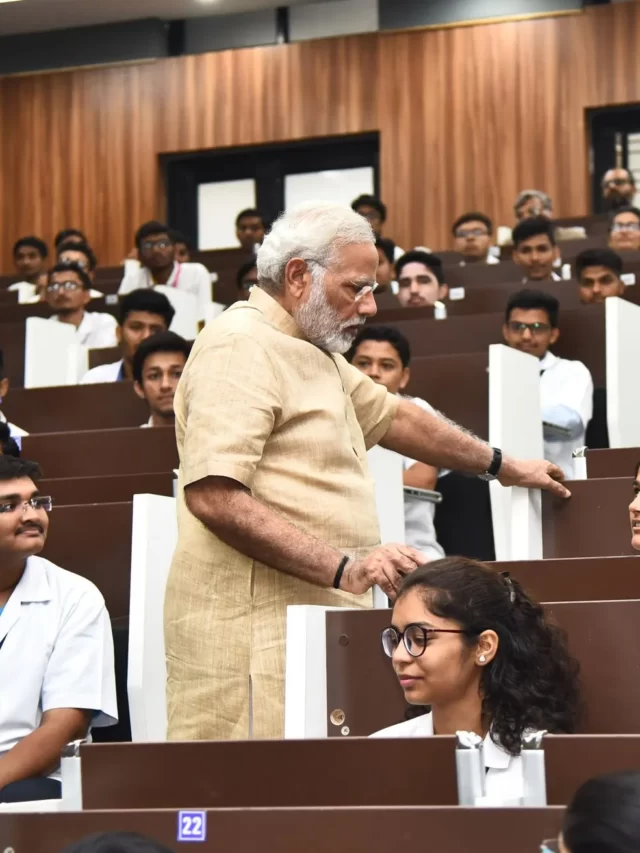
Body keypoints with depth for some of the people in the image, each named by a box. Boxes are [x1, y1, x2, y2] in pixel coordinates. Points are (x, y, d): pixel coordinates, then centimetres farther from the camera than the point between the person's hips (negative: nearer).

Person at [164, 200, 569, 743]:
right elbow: (213, 496, -22)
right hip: (258, 630, -10)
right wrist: (343, 569, -24)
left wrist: (502, 467, 46)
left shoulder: (315, 353, 23)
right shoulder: (240, 346, -11)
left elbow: (391, 415, 38)